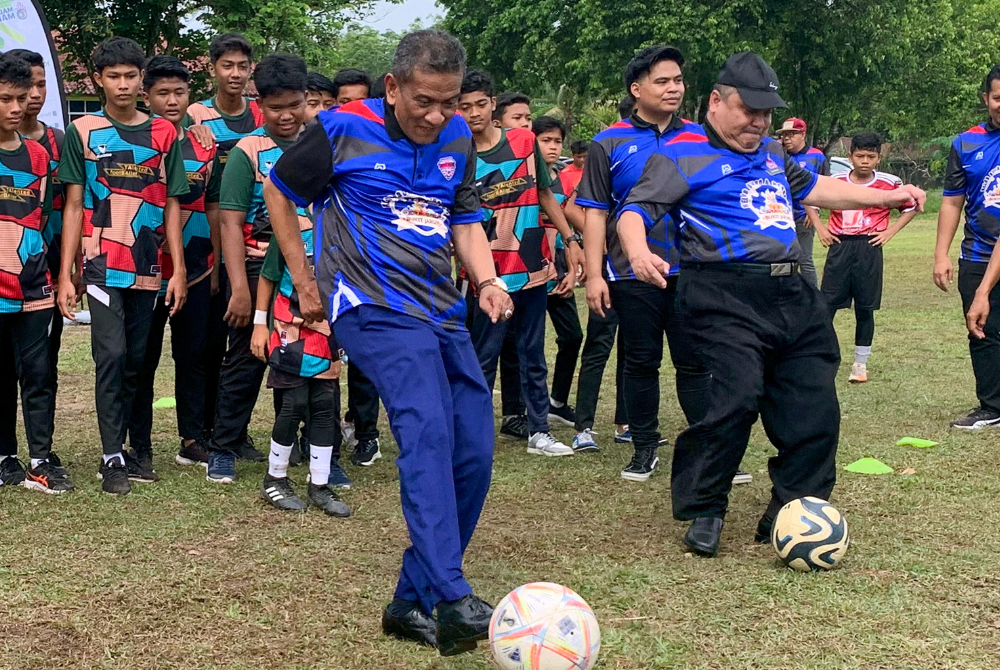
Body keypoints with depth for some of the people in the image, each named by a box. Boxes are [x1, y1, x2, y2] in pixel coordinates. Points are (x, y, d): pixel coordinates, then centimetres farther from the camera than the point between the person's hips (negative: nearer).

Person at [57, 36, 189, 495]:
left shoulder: (164, 134, 7)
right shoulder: (82, 132, 3)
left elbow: (171, 205, 8)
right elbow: (73, 205, 2)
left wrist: (178, 269, 2)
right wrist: (65, 274, -4)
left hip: (148, 267, 2)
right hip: (102, 265, -2)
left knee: (136, 360, 8)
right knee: (111, 355, -10)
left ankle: (129, 445, 20)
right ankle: (112, 457, -4)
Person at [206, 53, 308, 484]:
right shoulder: (248, 152, -5)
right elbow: (230, 222, -10)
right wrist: (239, 288, -18)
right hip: (260, 269, -3)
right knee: (246, 360, 3)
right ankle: (223, 449, 13)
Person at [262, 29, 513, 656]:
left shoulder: (459, 138, 9)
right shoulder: (344, 128, -6)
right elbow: (280, 192, 7)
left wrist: (487, 280, 2)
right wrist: (306, 285, 7)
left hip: (443, 310, 7)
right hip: (374, 307, -6)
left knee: (474, 452, 1)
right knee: (427, 428, -27)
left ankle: (413, 602, 13)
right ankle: (451, 600, -34)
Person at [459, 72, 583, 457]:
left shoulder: (524, 141, 4)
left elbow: (545, 194, 13)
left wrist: (570, 239, 9)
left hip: (533, 266, 3)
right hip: (490, 275, -3)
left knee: (533, 355, 12)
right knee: (483, 358, 1)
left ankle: (538, 432, 20)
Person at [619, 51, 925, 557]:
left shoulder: (770, 151, 23)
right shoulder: (684, 153, -1)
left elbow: (812, 188, 38)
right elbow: (636, 210, -9)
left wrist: (887, 196, 36)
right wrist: (638, 252, -32)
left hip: (791, 295, 8)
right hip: (726, 297, -8)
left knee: (814, 409, 3)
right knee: (739, 396, -21)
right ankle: (703, 511, -2)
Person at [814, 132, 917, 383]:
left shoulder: (889, 183, -1)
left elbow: (911, 207, 11)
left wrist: (891, 231, 1)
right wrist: (820, 228, 8)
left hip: (869, 249, -1)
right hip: (839, 247, 1)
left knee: (865, 308, 4)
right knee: (827, 305, 0)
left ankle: (860, 364, 15)